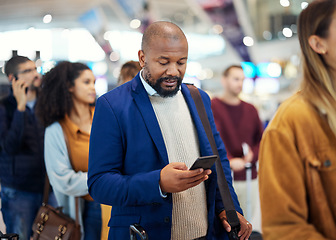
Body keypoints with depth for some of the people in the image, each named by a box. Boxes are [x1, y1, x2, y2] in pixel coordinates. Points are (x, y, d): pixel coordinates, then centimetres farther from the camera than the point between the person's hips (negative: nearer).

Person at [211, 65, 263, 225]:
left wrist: (253, 155, -4)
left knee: (247, 221, 8)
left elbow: (261, 139, 17)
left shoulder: (250, 109, 14)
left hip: (249, 178, 5)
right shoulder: (212, 107, -3)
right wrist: (229, 160, -27)